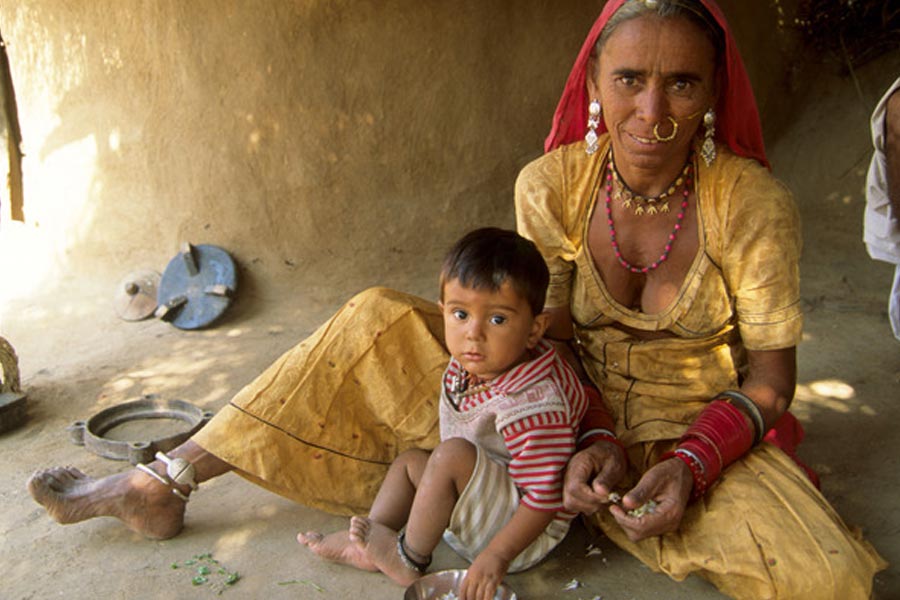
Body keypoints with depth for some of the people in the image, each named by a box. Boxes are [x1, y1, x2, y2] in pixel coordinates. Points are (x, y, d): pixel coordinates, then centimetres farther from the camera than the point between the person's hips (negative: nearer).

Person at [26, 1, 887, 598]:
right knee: (380, 326, -11)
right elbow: (550, 338, -4)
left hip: (702, 429, -1)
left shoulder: (752, 204, -18)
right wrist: (593, 438, -22)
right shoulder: (550, 186, -12)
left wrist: (691, 464, -27)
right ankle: (161, 487, -3)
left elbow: (770, 379, -10)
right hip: (575, 416, 2)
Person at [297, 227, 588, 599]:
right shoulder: (474, 364, -9)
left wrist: (497, 556, -30)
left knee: (451, 455, -27)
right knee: (410, 460, 14)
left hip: (526, 531, -9)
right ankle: (367, 545, 12)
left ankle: (409, 558, -8)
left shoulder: (532, 406, -34)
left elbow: (545, 497, -31)